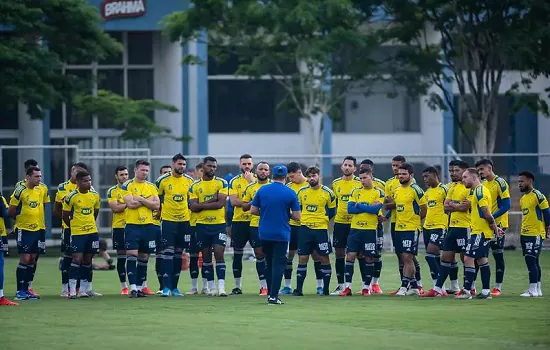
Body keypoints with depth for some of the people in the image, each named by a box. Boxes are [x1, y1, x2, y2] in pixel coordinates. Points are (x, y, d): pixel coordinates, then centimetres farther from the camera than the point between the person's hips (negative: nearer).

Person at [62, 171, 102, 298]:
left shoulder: (95, 196, 4)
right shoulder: (71, 197, -11)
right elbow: (65, 216, -2)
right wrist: (74, 227, 5)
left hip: (92, 232, 5)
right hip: (77, 233, -5)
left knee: (88, 260, 10)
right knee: (77, 259, -12)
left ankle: (86, 289, 17)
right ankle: (72, 290, -10)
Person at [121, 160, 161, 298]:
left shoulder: (152, 187, 11)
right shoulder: (128, 185, -1)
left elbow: (156, 205, 0)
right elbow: (130, 203, -14)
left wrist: (141, 199, -10)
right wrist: (148, 201, -7)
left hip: (148, 225, 4)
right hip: (132, 225, -4)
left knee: (144, 257, 7)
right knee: (131, 255, -12)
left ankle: (139, 287, 14)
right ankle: (133, 288, -15)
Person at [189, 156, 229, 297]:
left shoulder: (221, 183, 0)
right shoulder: (195, 186, 6)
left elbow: (221, 203, -12)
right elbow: (193, 207, -5)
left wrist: (202, 205, -11)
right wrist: (211, 201, -14)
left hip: (219, 224, -3)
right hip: (202, 225, 3)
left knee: (219, 254, -10)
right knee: (206, 256, 7)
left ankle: (221, 287, -14)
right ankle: (211, 287, 16)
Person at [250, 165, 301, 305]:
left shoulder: (262, 190, -1)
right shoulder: (290, 193, -8)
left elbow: (253, 210, 2)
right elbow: (297, 216, -7)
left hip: (264, 234, 3)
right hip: (282, 234, -3)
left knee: (269, 263, 17)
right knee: (278, 264, 0)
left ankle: (271, 293, 21)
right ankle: (273, 297, -6)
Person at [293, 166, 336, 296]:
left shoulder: (327, 193, -2)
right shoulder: (301, 192, 6)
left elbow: (332, 212, 6)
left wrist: (321, 220, 0)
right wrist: (302, 219, 7)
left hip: (321, 229, -2)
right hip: (305, 228, 2)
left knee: (324, 258, 0)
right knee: (302, 258, 1)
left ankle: (326, 289, 8)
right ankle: (298, 289, 4)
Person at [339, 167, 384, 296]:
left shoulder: (378, 193, 0)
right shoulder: (356, 192, 9)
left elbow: (376, 209, -14)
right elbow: (350, 209, -3)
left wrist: (359, 206, -9)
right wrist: (368, 208, -10)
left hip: (370, 229, -2)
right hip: (355, 228, 2)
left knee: (369, 258, 2)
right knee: (350, 255, -4)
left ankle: (366, 287, 12)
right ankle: (348, 287, -2)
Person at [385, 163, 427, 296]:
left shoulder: (415, 190, -11)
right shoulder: (396, 190, 12)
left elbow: (424, 208, -8)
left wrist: (416, 219, 1)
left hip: (411, 229, -8)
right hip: (399, 228, 8)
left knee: (407, 257, -11)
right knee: (405, 259, 10)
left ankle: (404, 286, -11)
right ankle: (414, 287, 18)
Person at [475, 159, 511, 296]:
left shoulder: (500, 183, -10)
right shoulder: (482, 184, 13)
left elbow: (506, 205, -16)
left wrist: (492, 217, -21)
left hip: (497, 224, -7)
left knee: (498, 255, -2)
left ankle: (498, 288, 2)